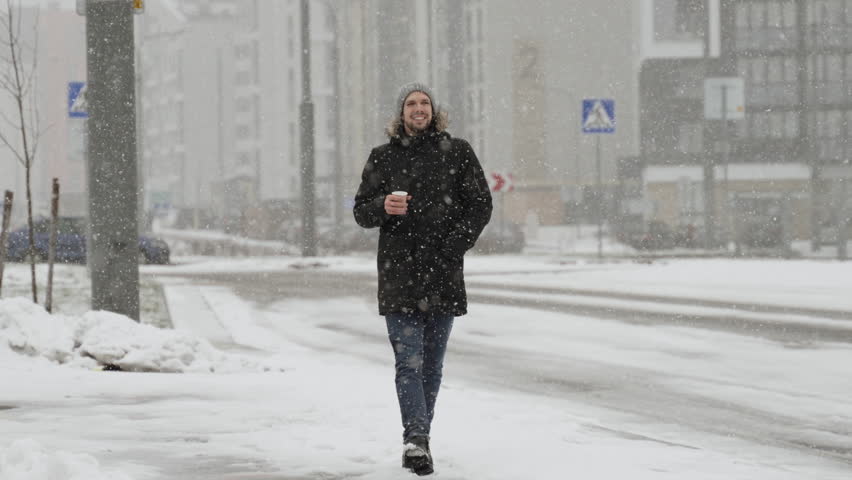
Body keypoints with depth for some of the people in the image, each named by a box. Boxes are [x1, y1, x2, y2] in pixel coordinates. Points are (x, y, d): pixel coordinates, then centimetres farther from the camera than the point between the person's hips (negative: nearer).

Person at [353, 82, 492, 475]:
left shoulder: (457, 153, 6)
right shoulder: (383, 157, 8)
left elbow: (480, 206, 6)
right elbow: (362, 210, 12)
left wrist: (454, 248, -5)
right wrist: (383, 207, -11)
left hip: (443, 277, 1)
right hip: (398, 275, -1)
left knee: (432, 365, 7)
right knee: (409, 362, -12)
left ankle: (416, 439, 16)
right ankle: (416, 441, -20)